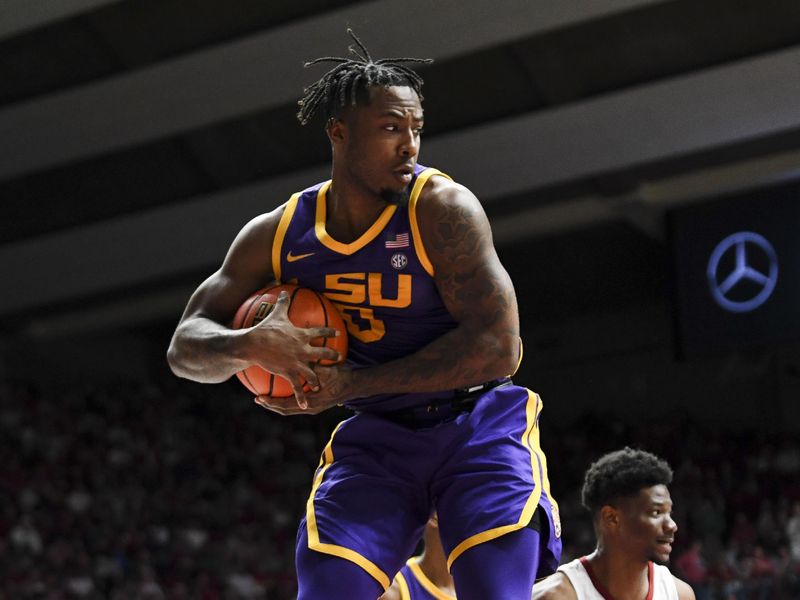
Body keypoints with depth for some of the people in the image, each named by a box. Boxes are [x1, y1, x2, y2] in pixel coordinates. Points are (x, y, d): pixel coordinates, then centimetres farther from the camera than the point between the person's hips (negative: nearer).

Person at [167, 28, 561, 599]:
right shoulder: (276, 236, -3)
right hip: (375, 439, 3)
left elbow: (497, 347, -23)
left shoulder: (442, 207, -17)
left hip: (479, 426, -3)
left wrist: (349, 386, -23)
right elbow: (186, 347, 0)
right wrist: (249, 346, -26)